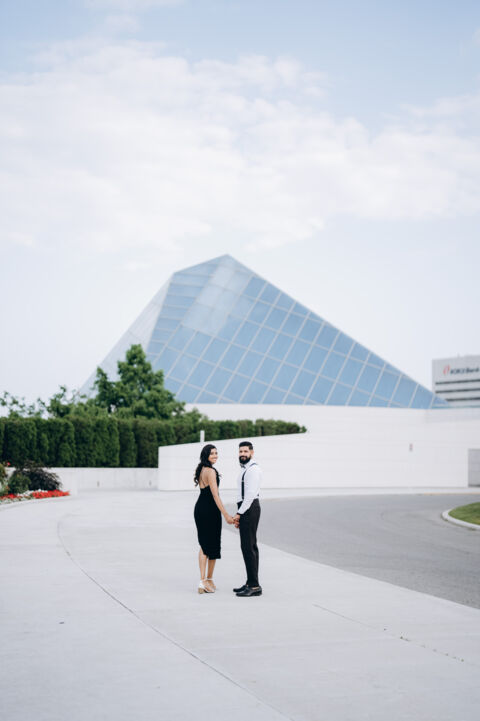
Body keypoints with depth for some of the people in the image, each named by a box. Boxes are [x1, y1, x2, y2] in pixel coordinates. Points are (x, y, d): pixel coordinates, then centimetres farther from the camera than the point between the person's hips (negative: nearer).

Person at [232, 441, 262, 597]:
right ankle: (251, 583, 17)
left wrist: (239, 513, -17)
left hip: (249, 508, -11)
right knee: (250, 546, 12)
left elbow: (251, 494, -20)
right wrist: (239, 514, 20)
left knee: (248, 546, -11)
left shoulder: (253, 469, -13)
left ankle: (254, 586, -10)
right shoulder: (245, 469, 19)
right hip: (245, 509, 11)